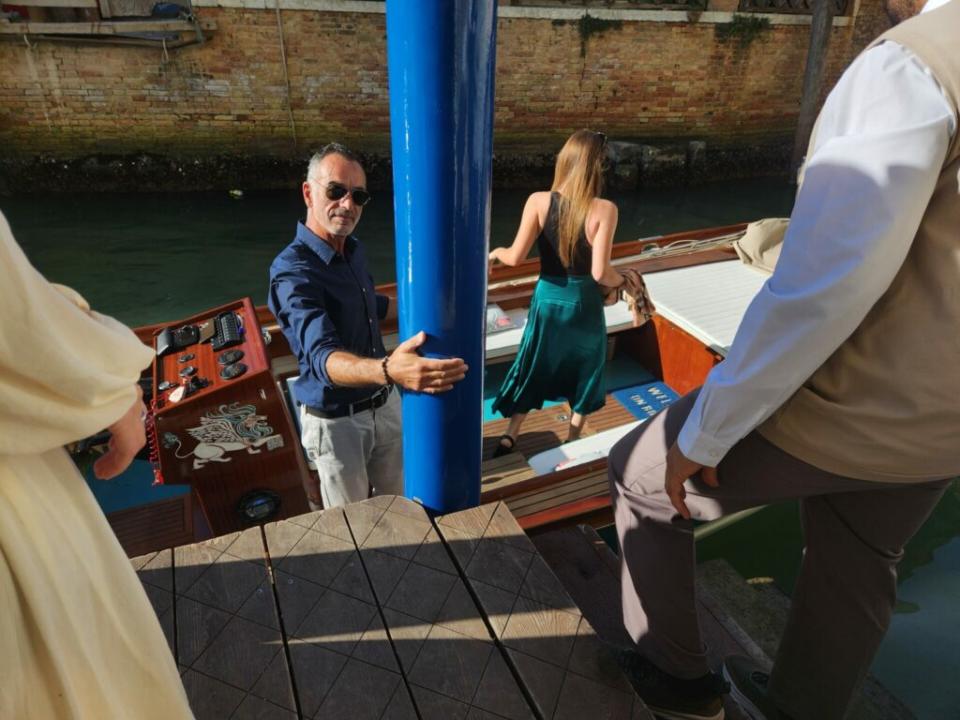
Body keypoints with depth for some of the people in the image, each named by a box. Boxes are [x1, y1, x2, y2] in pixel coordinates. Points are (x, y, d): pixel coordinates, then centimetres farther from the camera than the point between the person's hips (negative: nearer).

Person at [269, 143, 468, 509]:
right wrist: (389, 370, -59)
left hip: (385, 404, 7)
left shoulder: (353, 249, -1)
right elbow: (324, 357, -40)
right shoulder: (292, 271, -26)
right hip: (336, 420, -7)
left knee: (397, 501, 24)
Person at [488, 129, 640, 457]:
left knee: (533, 368, 20)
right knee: (584, 371, 20)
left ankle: (509, 437, 21)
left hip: (547, 299, 2)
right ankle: (572, 442, 31)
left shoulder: (538, 201, -12)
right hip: (584, 304, -1)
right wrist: (621, 281, 1)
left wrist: (496, 252, 7)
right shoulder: (604, 209, -17)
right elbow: (600, 272, -21)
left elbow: (515, 257, -15)